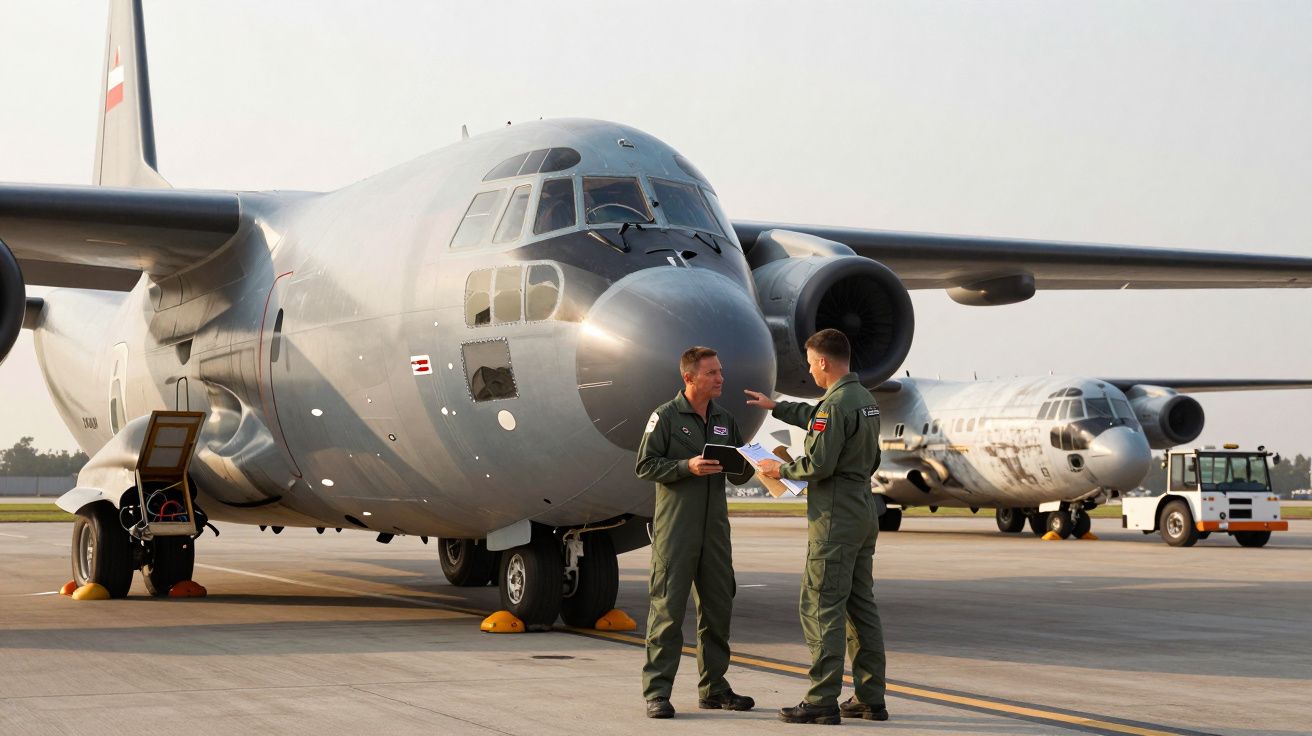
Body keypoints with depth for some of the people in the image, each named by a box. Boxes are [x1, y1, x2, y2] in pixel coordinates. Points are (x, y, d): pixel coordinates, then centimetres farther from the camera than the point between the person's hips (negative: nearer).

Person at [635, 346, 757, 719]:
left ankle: (713, 687, 18)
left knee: (718, 606, 9)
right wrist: (687, 466, -19)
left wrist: (748, 464, -5)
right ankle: (657, 691, -4)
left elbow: (738, 476, 17)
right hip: (675, 527, -6)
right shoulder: (666, 416, -3)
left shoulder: (725, 420, 14)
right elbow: (645, 465, -7)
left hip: (715, 527, 6)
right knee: (668, 606, -7)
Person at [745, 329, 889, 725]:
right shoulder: (864, 398, 14)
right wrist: (776, 407, 41)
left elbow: (819, 464, -22)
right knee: (861, 606, 12)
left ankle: (822, 702, -7)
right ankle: (870, 698, 14)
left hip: (835, 516, -10)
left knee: (820, 607, -6)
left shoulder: (837, 404, -18)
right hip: (864, 510, 10)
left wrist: (781, 469, -5)